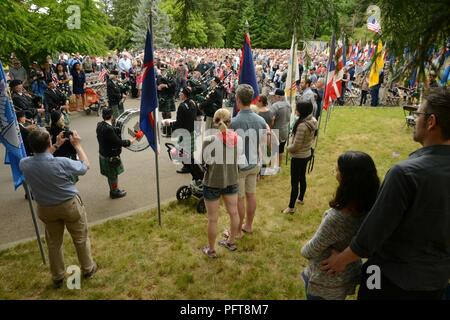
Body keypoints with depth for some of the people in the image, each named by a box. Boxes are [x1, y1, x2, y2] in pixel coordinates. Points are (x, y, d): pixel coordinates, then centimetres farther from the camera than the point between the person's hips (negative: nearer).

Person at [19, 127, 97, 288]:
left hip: (45, 209, 4)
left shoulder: (24, 164, -17)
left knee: (53, 243, 21)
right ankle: (88, 269, 36)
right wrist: (77, 145, -3)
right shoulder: (61, 163, -31)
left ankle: (57, 277, 37)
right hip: (70, 205, -4)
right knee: (81, 238, 18)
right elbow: (85, 166, -11)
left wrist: (57, 145, 10)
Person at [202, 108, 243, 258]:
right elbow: (237, 158, -1)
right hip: (232, 180, 4)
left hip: (213, 183, -4)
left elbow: (207, 161, -16)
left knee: (213, 219, 12)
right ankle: (231, 242, 42)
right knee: (233, 212, 22)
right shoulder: (238, 138, -8)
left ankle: (211, 250, 29)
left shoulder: (209, 140, -22)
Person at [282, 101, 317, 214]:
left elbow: (296, 145, -26)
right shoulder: (312, 121, -1)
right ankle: (300, 199, 43)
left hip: (298, 157, -9)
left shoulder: (302, 125, -30)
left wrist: (289, 148, -4)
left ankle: (291, 207, 15)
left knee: (294, 182, 3)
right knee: (302, 178, 25)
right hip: (307, 154, 9)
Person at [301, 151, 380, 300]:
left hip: (326, 284, -6)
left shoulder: (336, 218, -38)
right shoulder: (371, 208, -16)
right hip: (351, 275, 6)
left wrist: (304, 249, -1)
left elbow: (310, 252, -22)